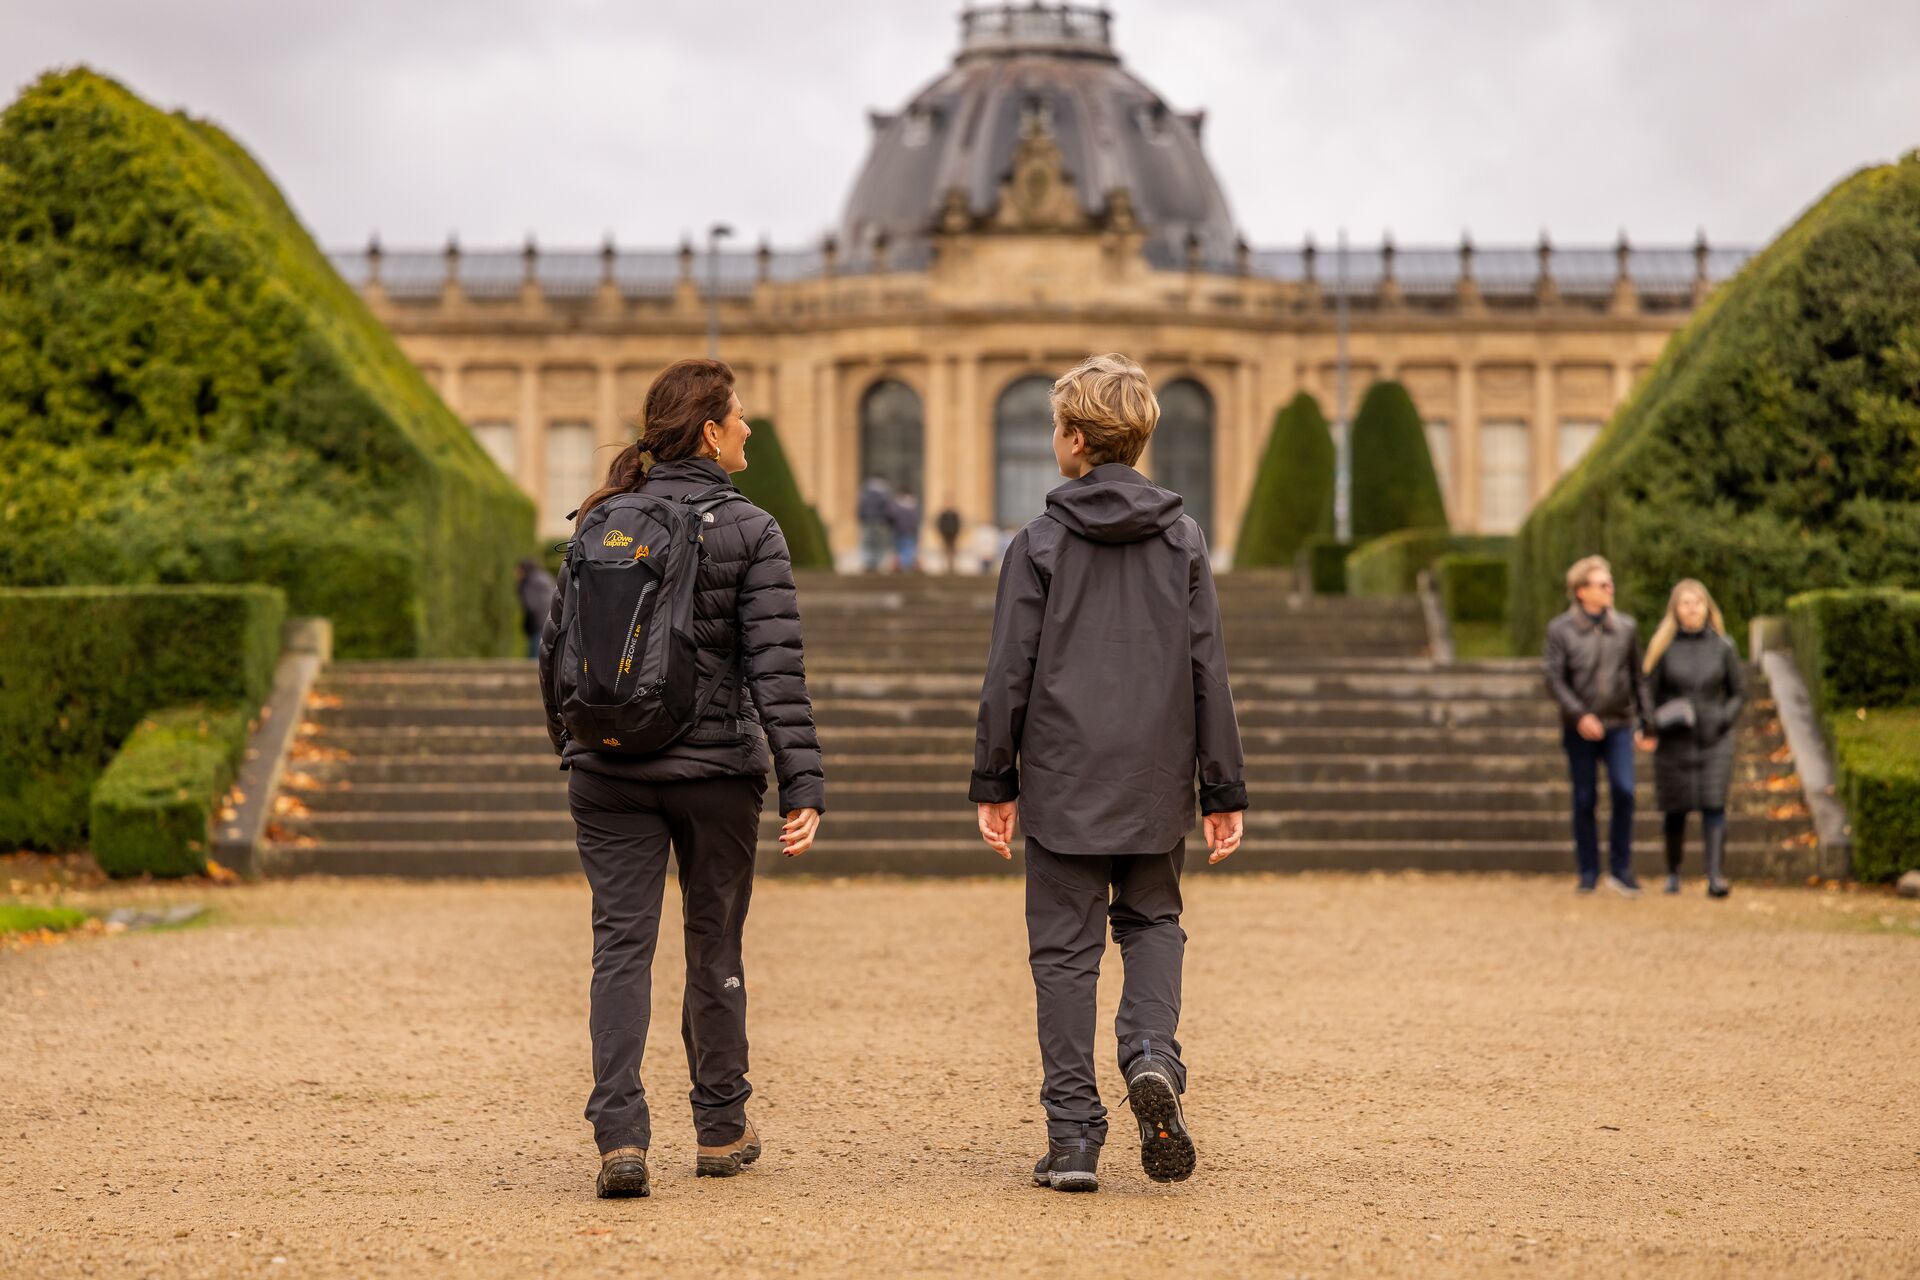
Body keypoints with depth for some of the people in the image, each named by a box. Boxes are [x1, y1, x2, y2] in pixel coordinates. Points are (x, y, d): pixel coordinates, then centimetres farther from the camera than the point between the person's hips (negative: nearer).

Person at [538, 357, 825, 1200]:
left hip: (609, 772, 2)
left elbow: (556, 649, 9)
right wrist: (803, 788, -15)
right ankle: (720, 1130, 24)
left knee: (621, 946, 1)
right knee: (714, 947, 12)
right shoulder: (748, 532, -8)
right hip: (715, 769, -2)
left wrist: (571, 746, 25)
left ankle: (619, 1134, -13)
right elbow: (775, 666, -14)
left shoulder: (602, 524, 4)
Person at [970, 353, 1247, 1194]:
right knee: (1152, 920, 21)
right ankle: (1152, 1053, -7)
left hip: (1063, 785, -2)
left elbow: (1009, 676, -4)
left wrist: (993, 785, 5)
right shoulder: (1182, 541, 3)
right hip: (1156, 785, 2)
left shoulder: (1040, 545, -4)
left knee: (1065, 949, 5)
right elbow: (1209, 673, 3)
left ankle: (1073, 1135, 2)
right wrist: (1225, 792, 7)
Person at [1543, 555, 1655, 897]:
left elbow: (1638, 679, 12)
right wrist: (1580, 714, -18)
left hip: (1619, 725, 1)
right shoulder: (1560, 629, -1)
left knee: (1623, 792, -12)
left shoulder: (1625, 627, 7)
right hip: (1580, 729, -1)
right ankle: (1588, 874, 13)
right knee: (1584, 801, 3)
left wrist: (1645, 723, 10)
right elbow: (1554, 678, -7)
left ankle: (1620, 869, -1)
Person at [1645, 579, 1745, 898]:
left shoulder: (1722, 647, 4)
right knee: (1675, 809, 5)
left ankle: (1716, 876, -14)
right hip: (1675, 741, 0)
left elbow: (1738, 691, 11)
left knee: (1714, 806, -10)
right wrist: (1658, 721, -13)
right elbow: (1649, 691, 4)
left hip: (1714, 741, 0)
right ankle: (1673, 874, 22)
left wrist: (1724, 719, -5)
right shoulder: (1663, 647, 1)